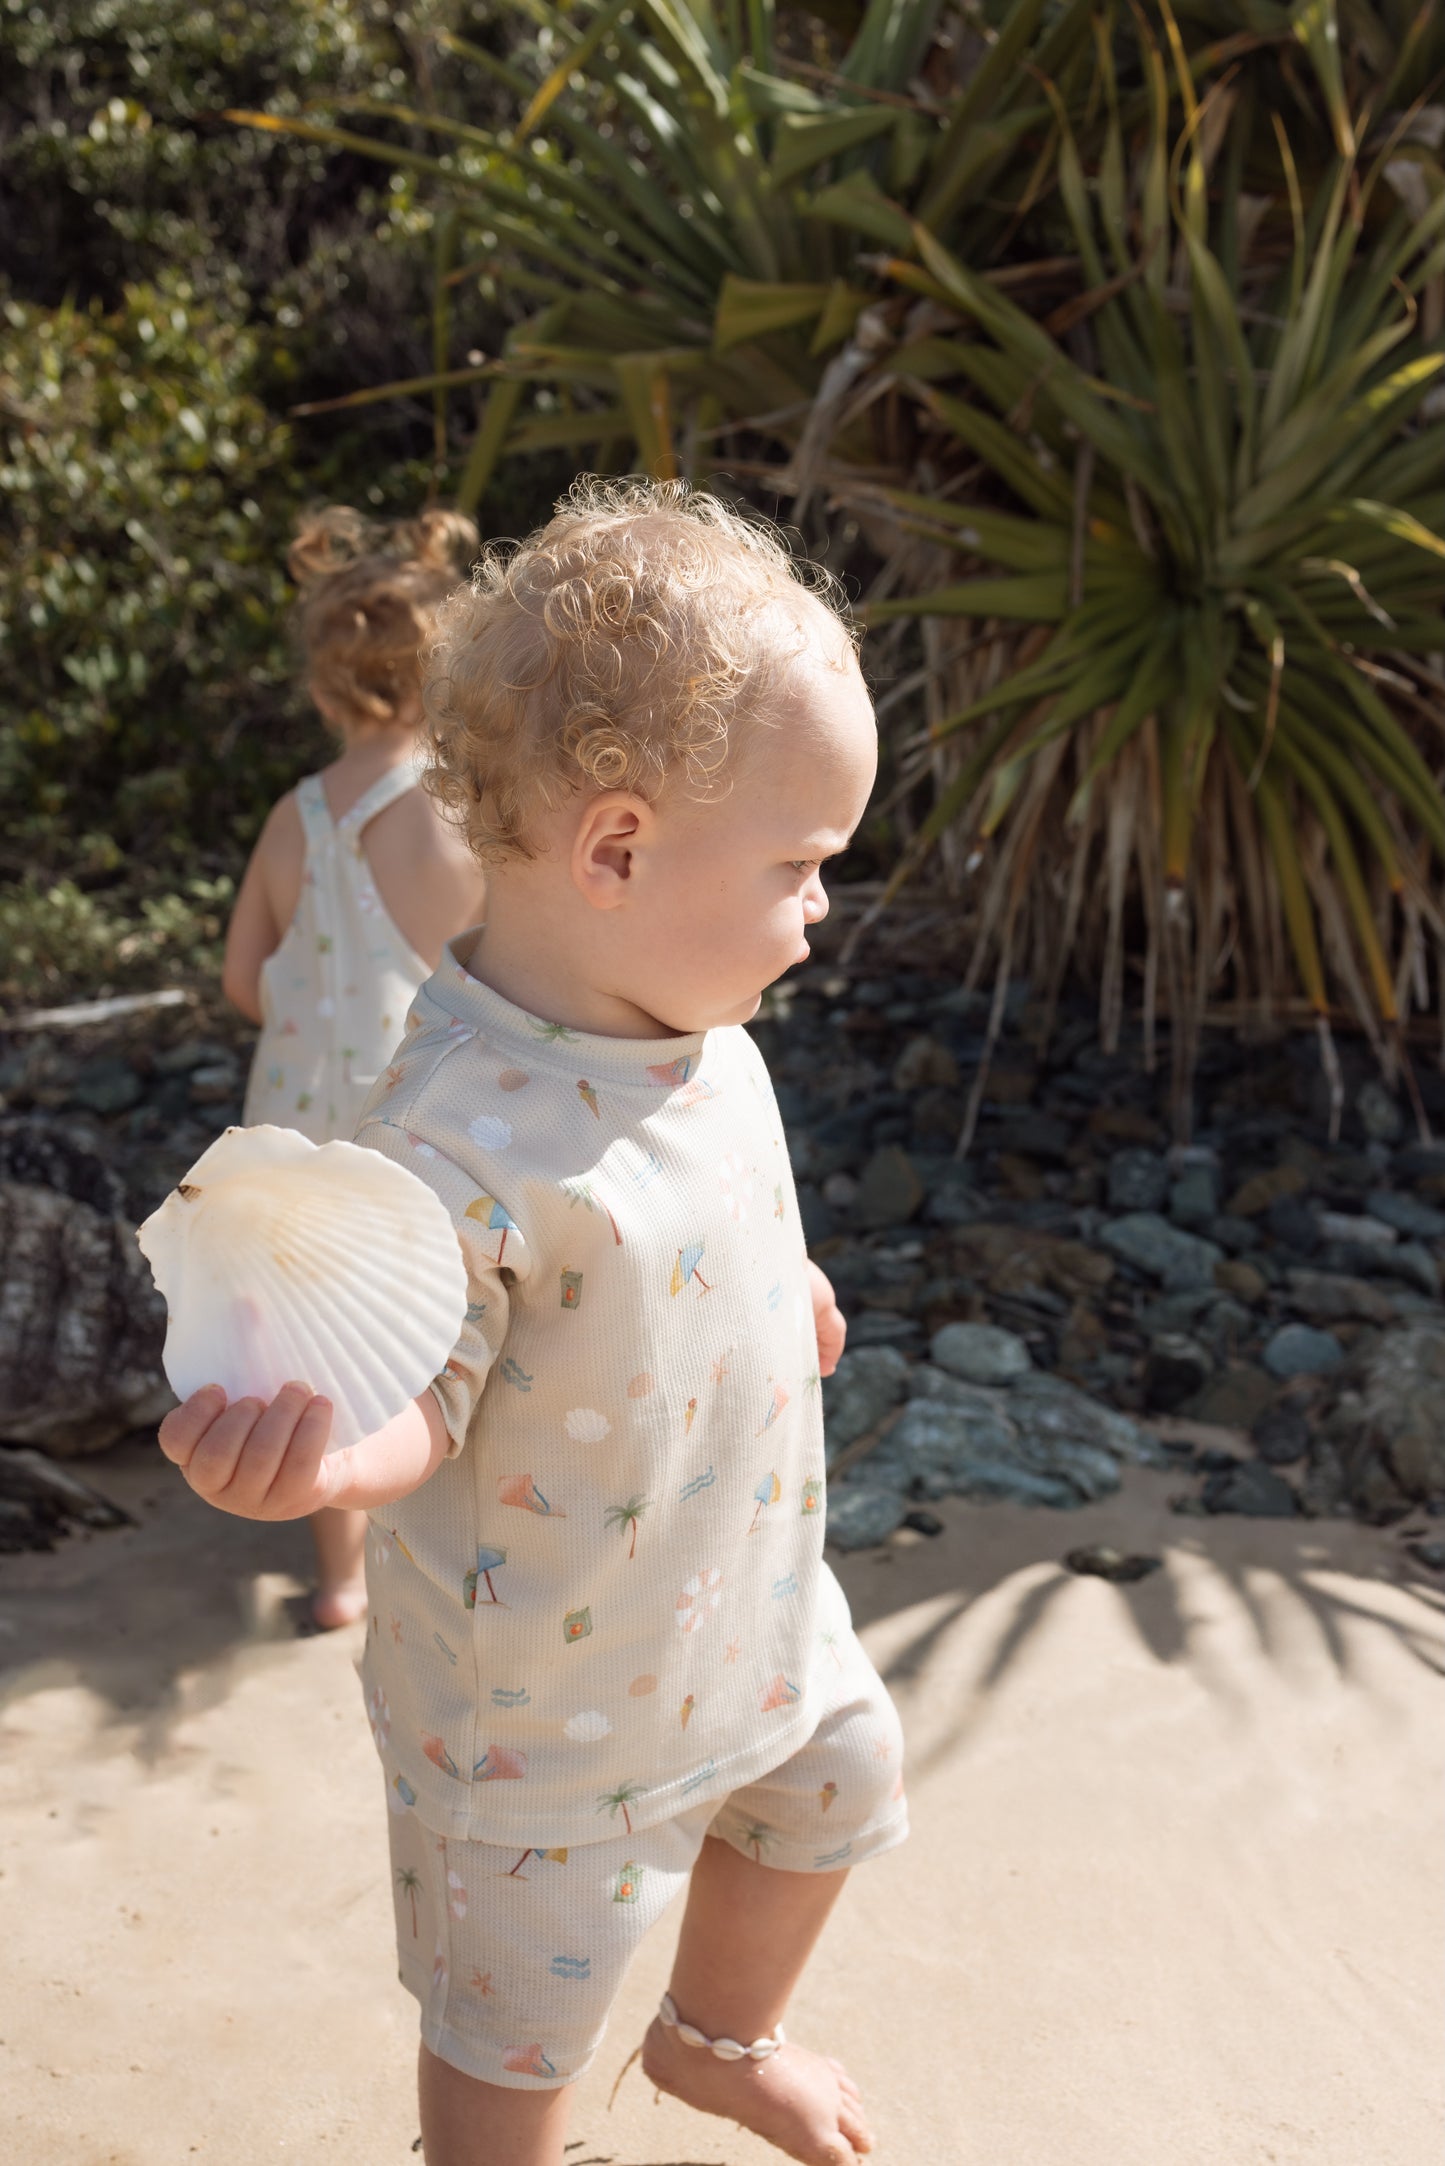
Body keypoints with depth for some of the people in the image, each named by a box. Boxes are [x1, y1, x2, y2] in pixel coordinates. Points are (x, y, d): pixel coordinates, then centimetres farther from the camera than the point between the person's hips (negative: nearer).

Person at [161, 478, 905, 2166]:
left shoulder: (693, 1025, -7)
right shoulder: (460, 1132, -35)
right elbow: (419, 1400, -28)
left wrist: (778, 1280, 23)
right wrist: (314, 1455, -48)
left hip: (744, 1599, 8)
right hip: (551, 1677, -8)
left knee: (828, 1788, 31)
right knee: (517, 2024, 13)